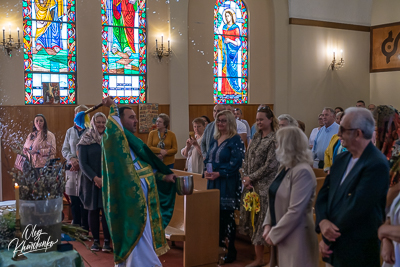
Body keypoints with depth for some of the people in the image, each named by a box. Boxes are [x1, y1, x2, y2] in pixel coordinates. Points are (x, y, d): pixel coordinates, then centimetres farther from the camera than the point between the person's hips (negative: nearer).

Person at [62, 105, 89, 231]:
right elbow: (64, 150, 12)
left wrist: (80, 163, -12)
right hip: (72, 169, 4)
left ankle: (85, 229, 9)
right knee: (74, 201, 9)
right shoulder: (70, 131, 12)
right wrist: (72, 158, -7)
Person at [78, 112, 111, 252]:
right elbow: (82, 163, -3)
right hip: (91, 181, 0)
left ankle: (107, 241, 4)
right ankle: (95, 240, 14)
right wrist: (95, 178, -13)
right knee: (93, 210, 4)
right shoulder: (86, 140, 1)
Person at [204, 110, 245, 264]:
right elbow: (208, 158, 18)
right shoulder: (215, 139, 14)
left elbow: (236, 162, -16)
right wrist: (206, 170, -2)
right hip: (213, 182, 7)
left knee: (227, 215, -3)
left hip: (228, 183, -7)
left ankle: (231, 251, 8)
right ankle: (219, 245, 25)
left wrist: (219, 173, -20)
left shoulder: (235, 140, -8)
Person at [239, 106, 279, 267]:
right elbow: (247, 159, 12)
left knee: (262, 220, -3)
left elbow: (270, 165, -15)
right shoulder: (256, 137, 12)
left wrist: (251, 177, -11)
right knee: (252, 219, 9)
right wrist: (246, 178, -1)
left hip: (265, 186, -7)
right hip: (251, 185, 7)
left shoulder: (275, 139, -10)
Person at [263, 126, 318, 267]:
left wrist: (274, 234, -16)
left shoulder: (303, 172, -20)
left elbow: (295, 211, -23)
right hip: (280, 235, 8)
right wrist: (268, 225, 2)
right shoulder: (284, 168, 7)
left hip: (295, 237, -8)